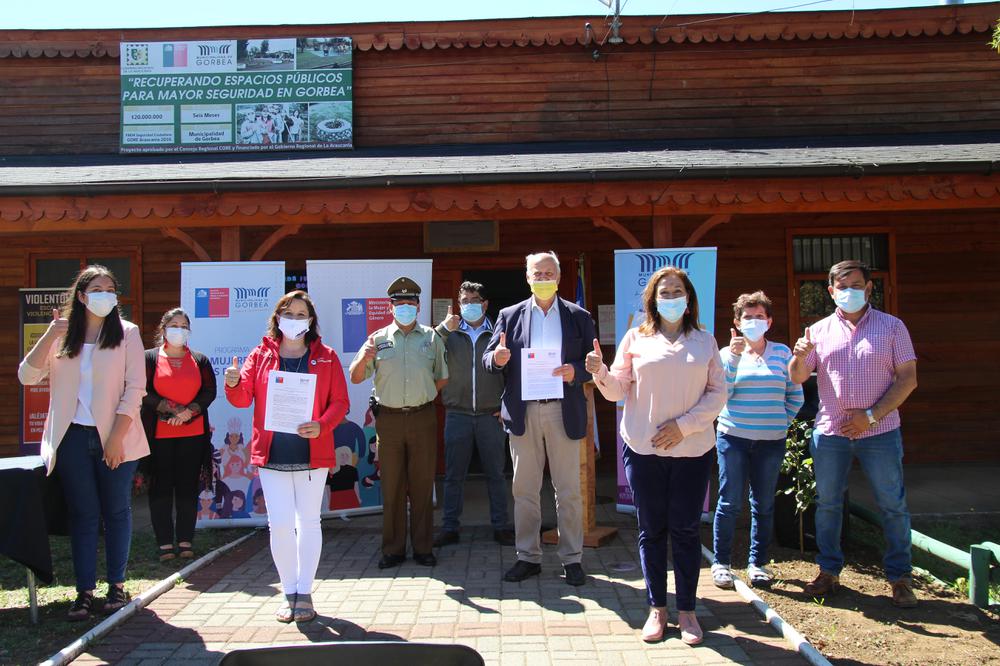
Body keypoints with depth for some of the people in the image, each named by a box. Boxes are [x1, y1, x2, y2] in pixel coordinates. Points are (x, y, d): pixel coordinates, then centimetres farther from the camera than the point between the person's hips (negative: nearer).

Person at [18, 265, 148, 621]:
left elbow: (135, 388, -5)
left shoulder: (126, 333, 1)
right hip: (73, 437, 2)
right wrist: (50, 336, -11)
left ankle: (116, 585, 16)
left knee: (116, 511, 5)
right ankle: (85, 591, 9)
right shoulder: (62, 335, 9)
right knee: (82, 514, 4)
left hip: (115, 438, -2)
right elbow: (27, 376, 0)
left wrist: (117, 436, -12)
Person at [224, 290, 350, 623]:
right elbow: (243, 398, 1)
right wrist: (233, 384, -21)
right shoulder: (261, 355, 6)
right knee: (280, 525, 0)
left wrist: (322, 425, -17)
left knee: (309, 523, 7)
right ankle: (289, 592, 16)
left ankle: (304, 592, 19)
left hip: (312, 454, 0)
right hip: (272, 455, 0)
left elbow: (340, 402, 0)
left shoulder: (326, 357, 5)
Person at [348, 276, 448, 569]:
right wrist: (363, 359, -14)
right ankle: (393, 549, 14)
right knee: (391, 486, 5)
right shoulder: (378, 339, 6)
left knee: (422, 485, 5)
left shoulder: (432, 338, 7)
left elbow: (443, 377, 13)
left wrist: (425, 394, 4)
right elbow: (356, 378, 4)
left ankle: (423, 547, 15)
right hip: (389, 420, 0)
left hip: (422, 418, 0)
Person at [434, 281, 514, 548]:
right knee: (453, 475, 6)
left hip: (490, 415, 0)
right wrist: (444, 328, -22)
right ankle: (449, 528, 15)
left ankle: (500, 527, 16)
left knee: (495, 474, 7)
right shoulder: (450, 334, 6)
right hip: (457, 414, 0)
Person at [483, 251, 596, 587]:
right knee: (524, 490, 8)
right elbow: (489, 358, 7)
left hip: (563, 412, -1)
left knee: (569, 491, 4)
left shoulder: (578, 316, 5)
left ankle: (572, 559, 16)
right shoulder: (510, 316, 8)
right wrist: (497, 358, -15)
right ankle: (527, 557, 19)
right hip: (523, 413, 1)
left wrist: (575, 372, -16)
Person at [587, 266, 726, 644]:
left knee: (685, 529, 5)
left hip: (692, 449, 0)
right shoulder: (636, 339, 5)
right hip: (644, 448, 0)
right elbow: (618, 390, 3)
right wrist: (600, 373, -18)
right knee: (651, 529, 7)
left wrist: (684, 424, -10)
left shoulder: (705, 342, 7)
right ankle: (657, 608, 18)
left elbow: (718, 393, 3)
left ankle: (686, 610, 17)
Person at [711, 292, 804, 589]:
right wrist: (734, 357, -15)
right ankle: (721, 563, 10)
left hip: (771, 441, 1)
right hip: (734, 438, -1)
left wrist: (781, 422, 4)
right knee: (730, 503, 0)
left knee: (764, 504, 8)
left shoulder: (782, 353, 5)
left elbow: (795, 396, 11)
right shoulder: (728, 353, 3)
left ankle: (758, 563, 21)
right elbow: (722, 393, -8)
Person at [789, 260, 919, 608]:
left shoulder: (892, 326, 2)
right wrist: (799, 356, -18)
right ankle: (829, 571, 22)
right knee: (827, 503, 9)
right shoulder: (820, 330, 7)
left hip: (879, 432, -2)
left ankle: (899, 577, 18)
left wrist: (871, 416, -12)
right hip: (830, 432, 2)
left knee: (893, 506, 4)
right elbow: (797, 377, 5)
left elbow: (908, 378, -3)